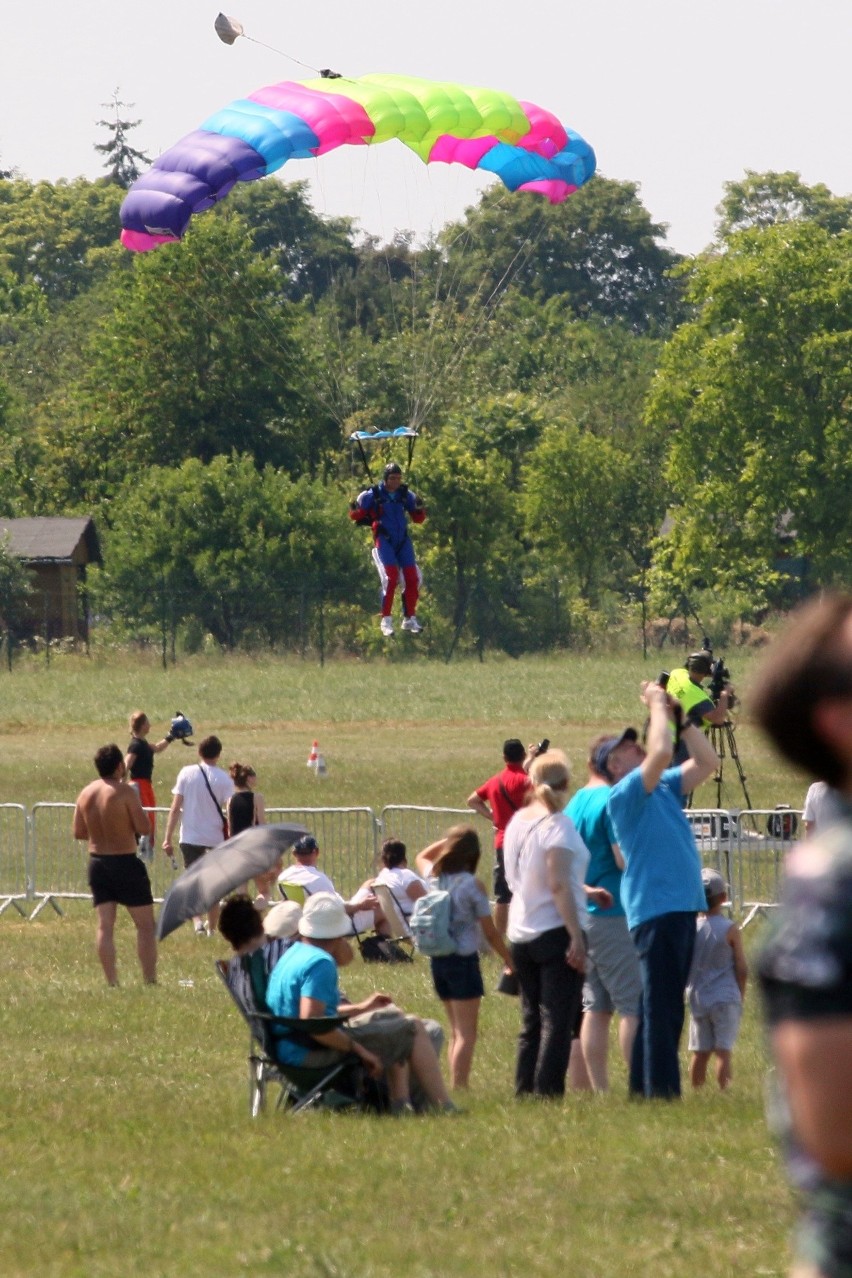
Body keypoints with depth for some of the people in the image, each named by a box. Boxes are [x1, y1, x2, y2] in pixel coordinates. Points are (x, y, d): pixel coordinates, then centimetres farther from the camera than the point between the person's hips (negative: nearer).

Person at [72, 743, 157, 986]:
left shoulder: (86, 793, 3)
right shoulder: (125, 792, -15)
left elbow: (78, 832, 8)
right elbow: (144, 828, -16)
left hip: (97, 863, 5)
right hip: (125, 863, -5)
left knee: (105, 925, 5)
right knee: (145, 924, 2)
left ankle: (111, 981, 0)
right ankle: (150, 980, -2)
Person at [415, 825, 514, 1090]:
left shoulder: (434, 877, 2)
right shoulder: (472, 886, -13)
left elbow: (422, 857, 28)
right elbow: (490, 932, -9)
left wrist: (448, 840, 17)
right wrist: (510, 961, 1)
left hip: (437, 959, 6)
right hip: (464, 960, -6)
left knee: (456, 1032, 17)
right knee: (466, 1034, -4)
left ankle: (455, 1087, 16)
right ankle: (458, 1088, -11)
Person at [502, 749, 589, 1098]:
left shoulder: (518, 821, 9)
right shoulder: (557, 825, -13)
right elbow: (558, 885, -20)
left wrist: (584, 890, 24)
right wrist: (576, 938, -20)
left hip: (521, 935, 7)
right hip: (556, 931, -7)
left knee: (531, 1021, 14)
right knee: (558, 1021, -6)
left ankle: (524, 1092, 12)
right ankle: (547, 1092, -11)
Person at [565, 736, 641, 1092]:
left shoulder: (575, 805, 14)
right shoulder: (612, 802, -12)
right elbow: (625, 859, -17)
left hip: (583, 913, 8)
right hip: (615, 914, -8)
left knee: (596, 1007, 8)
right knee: (634, 1005, -7)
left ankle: (599, 1089, 7)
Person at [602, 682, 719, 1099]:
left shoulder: (664, 788, 17)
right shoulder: (623, 795, -7)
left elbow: (706, 762, 18)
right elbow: (661, 754, -21)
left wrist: (679, 717, 11)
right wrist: (657, 707, -9)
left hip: (682, 907, 9)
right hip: (655, 909, -9)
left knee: (666, 1008, 12)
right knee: (659, 1007, -10)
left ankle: (644, 1087, 17)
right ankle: (660, 1091, -12)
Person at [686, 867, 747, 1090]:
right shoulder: (730, 930, -7)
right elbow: (742, 969, -4)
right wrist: (741, 995, 11)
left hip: (698, 999, 3)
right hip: (726, 998, -3)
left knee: (700, 1051, 7)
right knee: (724, 1050, -5)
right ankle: (724, 1091, -10)